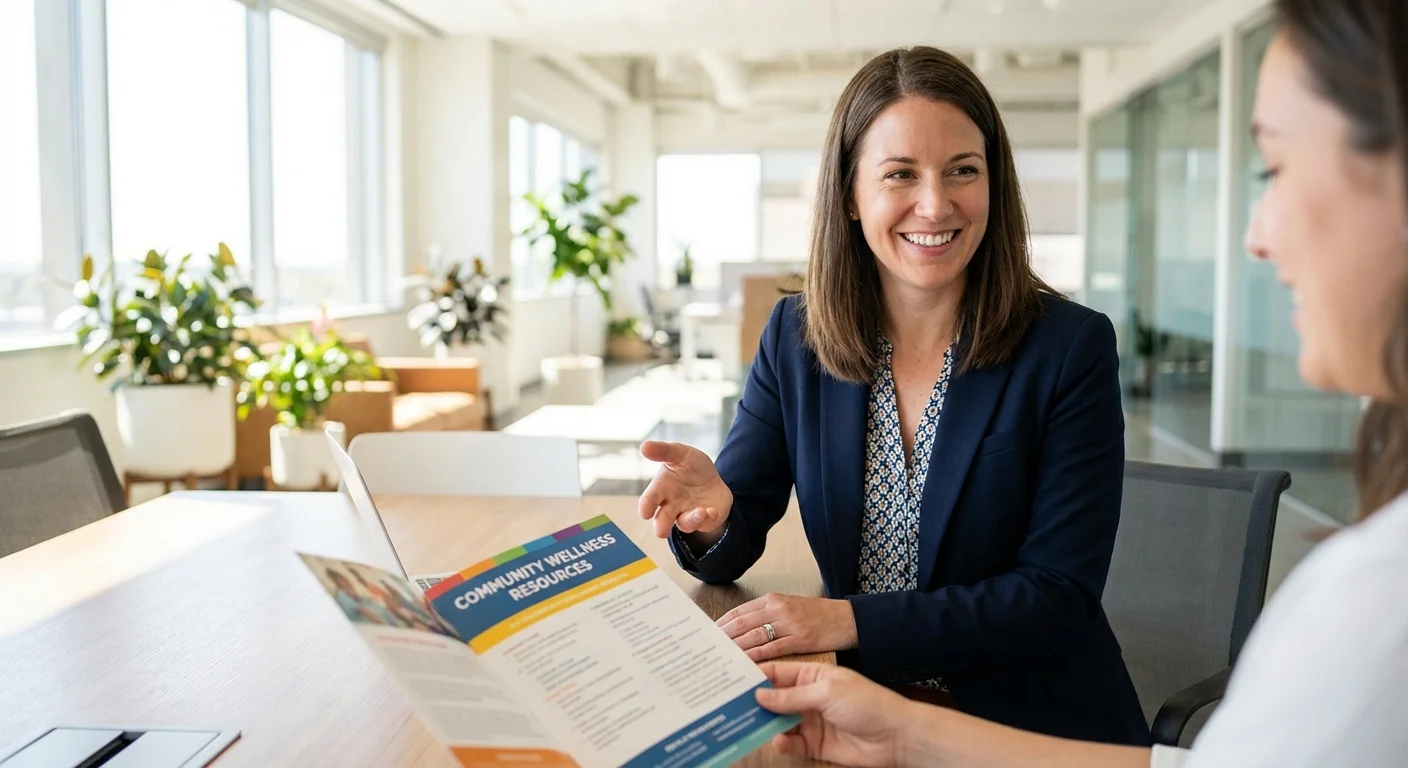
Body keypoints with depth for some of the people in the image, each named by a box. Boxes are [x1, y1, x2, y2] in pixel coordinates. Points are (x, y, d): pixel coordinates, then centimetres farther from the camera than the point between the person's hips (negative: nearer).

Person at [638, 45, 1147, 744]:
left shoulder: (1072, 347, -9)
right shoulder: (794, 337, 0)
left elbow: (1059, 596, -12)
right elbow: (731, 554, 1)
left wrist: (851, 621, -21)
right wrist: (712, 515, -23)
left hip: (1034, 725, -2)